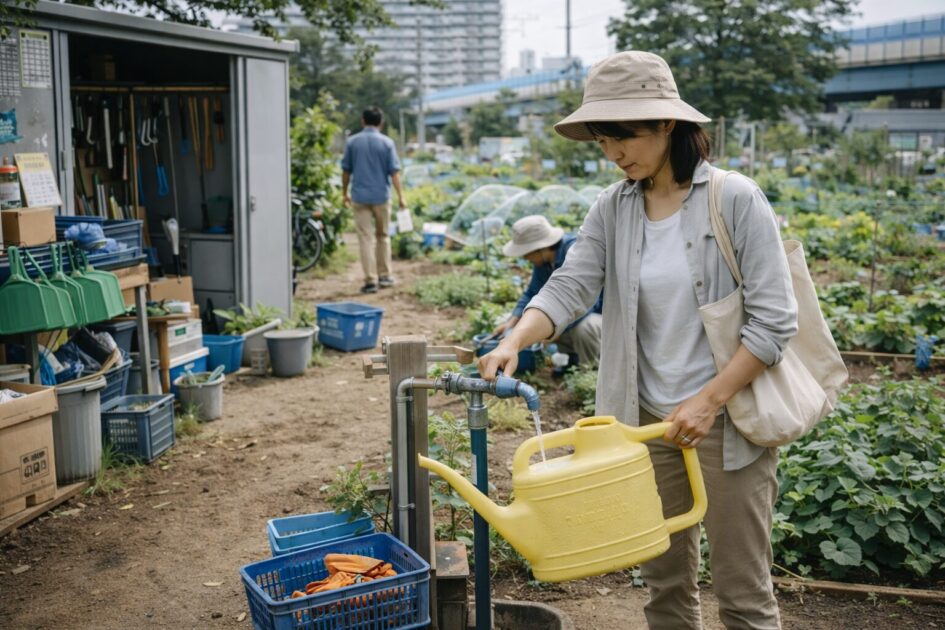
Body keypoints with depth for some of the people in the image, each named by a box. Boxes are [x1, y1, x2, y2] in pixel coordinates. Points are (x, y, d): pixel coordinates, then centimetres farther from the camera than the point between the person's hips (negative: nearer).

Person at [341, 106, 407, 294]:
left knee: (366, 238, 1)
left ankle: (371, 280, -3)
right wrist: (401, 196, -2)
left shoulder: (352, 142, 1)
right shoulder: (387, 143, -3)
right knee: (383, 236, 16)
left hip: (360, 196, 0)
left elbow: (346, 171, 5)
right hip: (381, 196, 0)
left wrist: (345, 193, 17)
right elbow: (394, 172, -6)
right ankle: (384, 275, 21)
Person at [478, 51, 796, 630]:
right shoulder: (613, 210, 1)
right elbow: (569, 288, -11)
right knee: (666, 581, 17)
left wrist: (708, 402, -19)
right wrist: (512, 344, -29)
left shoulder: (736, 199, -12)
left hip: (728, 419, -4)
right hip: (650, 419, 5)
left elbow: (775, 321, -14)